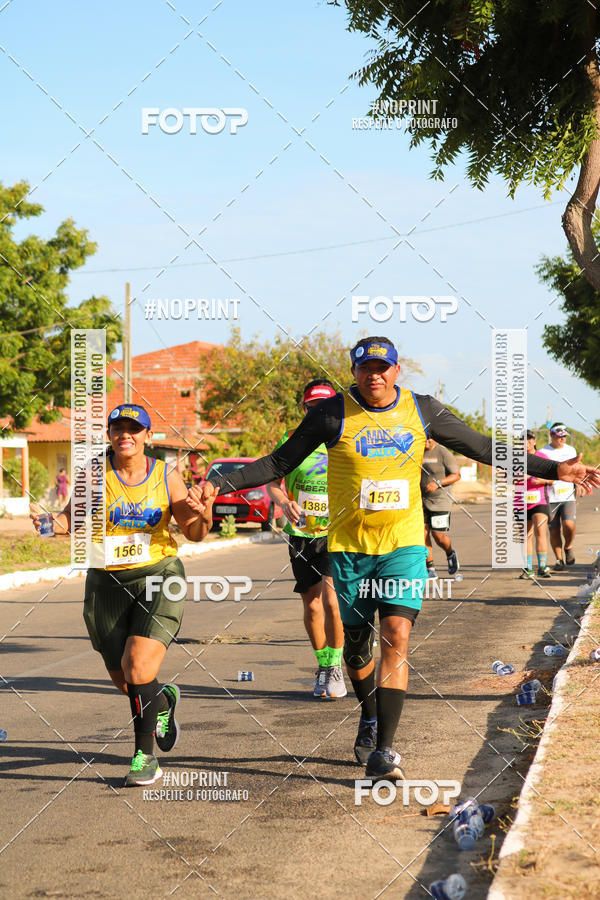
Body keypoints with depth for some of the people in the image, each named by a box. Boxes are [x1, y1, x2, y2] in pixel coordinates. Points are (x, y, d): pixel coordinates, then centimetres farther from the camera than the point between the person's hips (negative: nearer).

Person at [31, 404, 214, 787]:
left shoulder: (166, 476, 0)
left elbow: (194, 532, 5)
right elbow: (73, 520, -1)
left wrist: (204, 515, -17)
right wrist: (50, 523, -23)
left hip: (158, 576, -2)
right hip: (107, 583, 2)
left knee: (139, 670, -18)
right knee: (124, 681, 8)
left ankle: (145, 757, -4)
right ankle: (163, 700, 43)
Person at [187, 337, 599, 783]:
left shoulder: (422, 410, 0)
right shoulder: (333, 413, -5)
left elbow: (483, 447, 9)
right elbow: (279, 463, 1)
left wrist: (554, 469, 6)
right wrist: (220, 484, -9)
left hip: (404, 545, 0)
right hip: (349, 547, 0)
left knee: (397, 637, -15)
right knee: (356, 643, 11)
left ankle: (382, 751, -16)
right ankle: (370, 717, 41)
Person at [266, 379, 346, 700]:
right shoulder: (291, 440, 2)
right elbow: (271, 482, 4)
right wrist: (284, 502, -17)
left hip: (336, 532, -2)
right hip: (300, 533, 2)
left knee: (331, 599, -18)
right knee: (312, 606, 7)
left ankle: (335, 667, -3)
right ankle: (322, 667, 25)